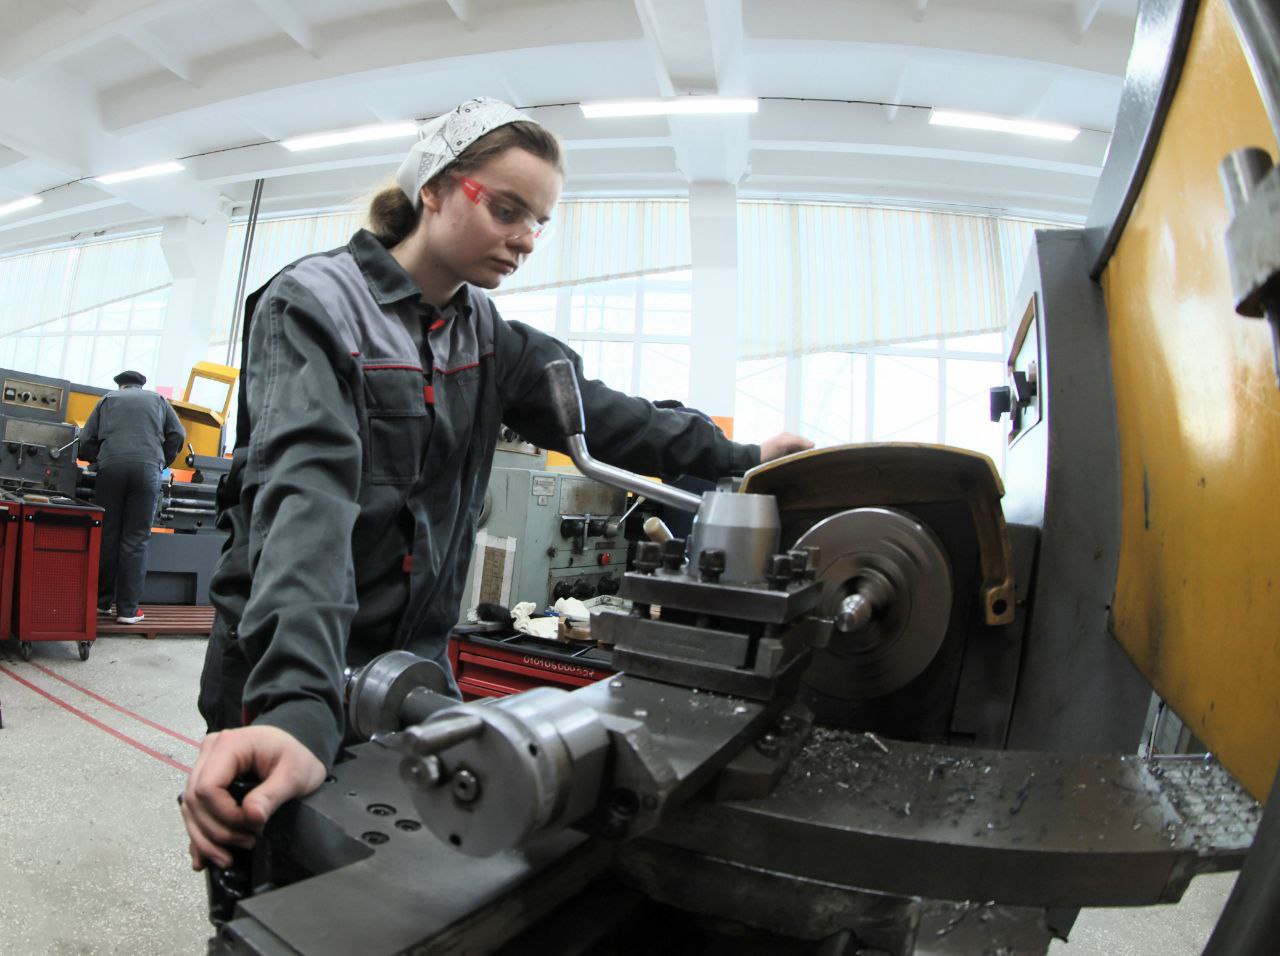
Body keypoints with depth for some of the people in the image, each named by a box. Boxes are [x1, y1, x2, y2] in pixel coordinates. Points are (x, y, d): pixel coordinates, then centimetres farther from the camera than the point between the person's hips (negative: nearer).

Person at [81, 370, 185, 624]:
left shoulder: (108, 399, 22)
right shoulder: (158, 400, 22)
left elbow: (86, 442, 15)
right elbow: (177, 435, 12)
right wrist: (162, 462, 22)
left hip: (111, 467, 1)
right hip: (148, 468, -1)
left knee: (107, 536, 8)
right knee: (136, 541, -1)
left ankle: (102, 602, 14)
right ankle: (128, 609, -2)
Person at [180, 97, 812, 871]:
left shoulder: (485, 334, 8)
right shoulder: (315, 304, -13)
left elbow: (590, 408, 5)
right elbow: (308, 488, -29)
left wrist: (738, 458, 0)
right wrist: (296, 705, -40)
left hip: (415, 667, 5)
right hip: (284, 677, -5)